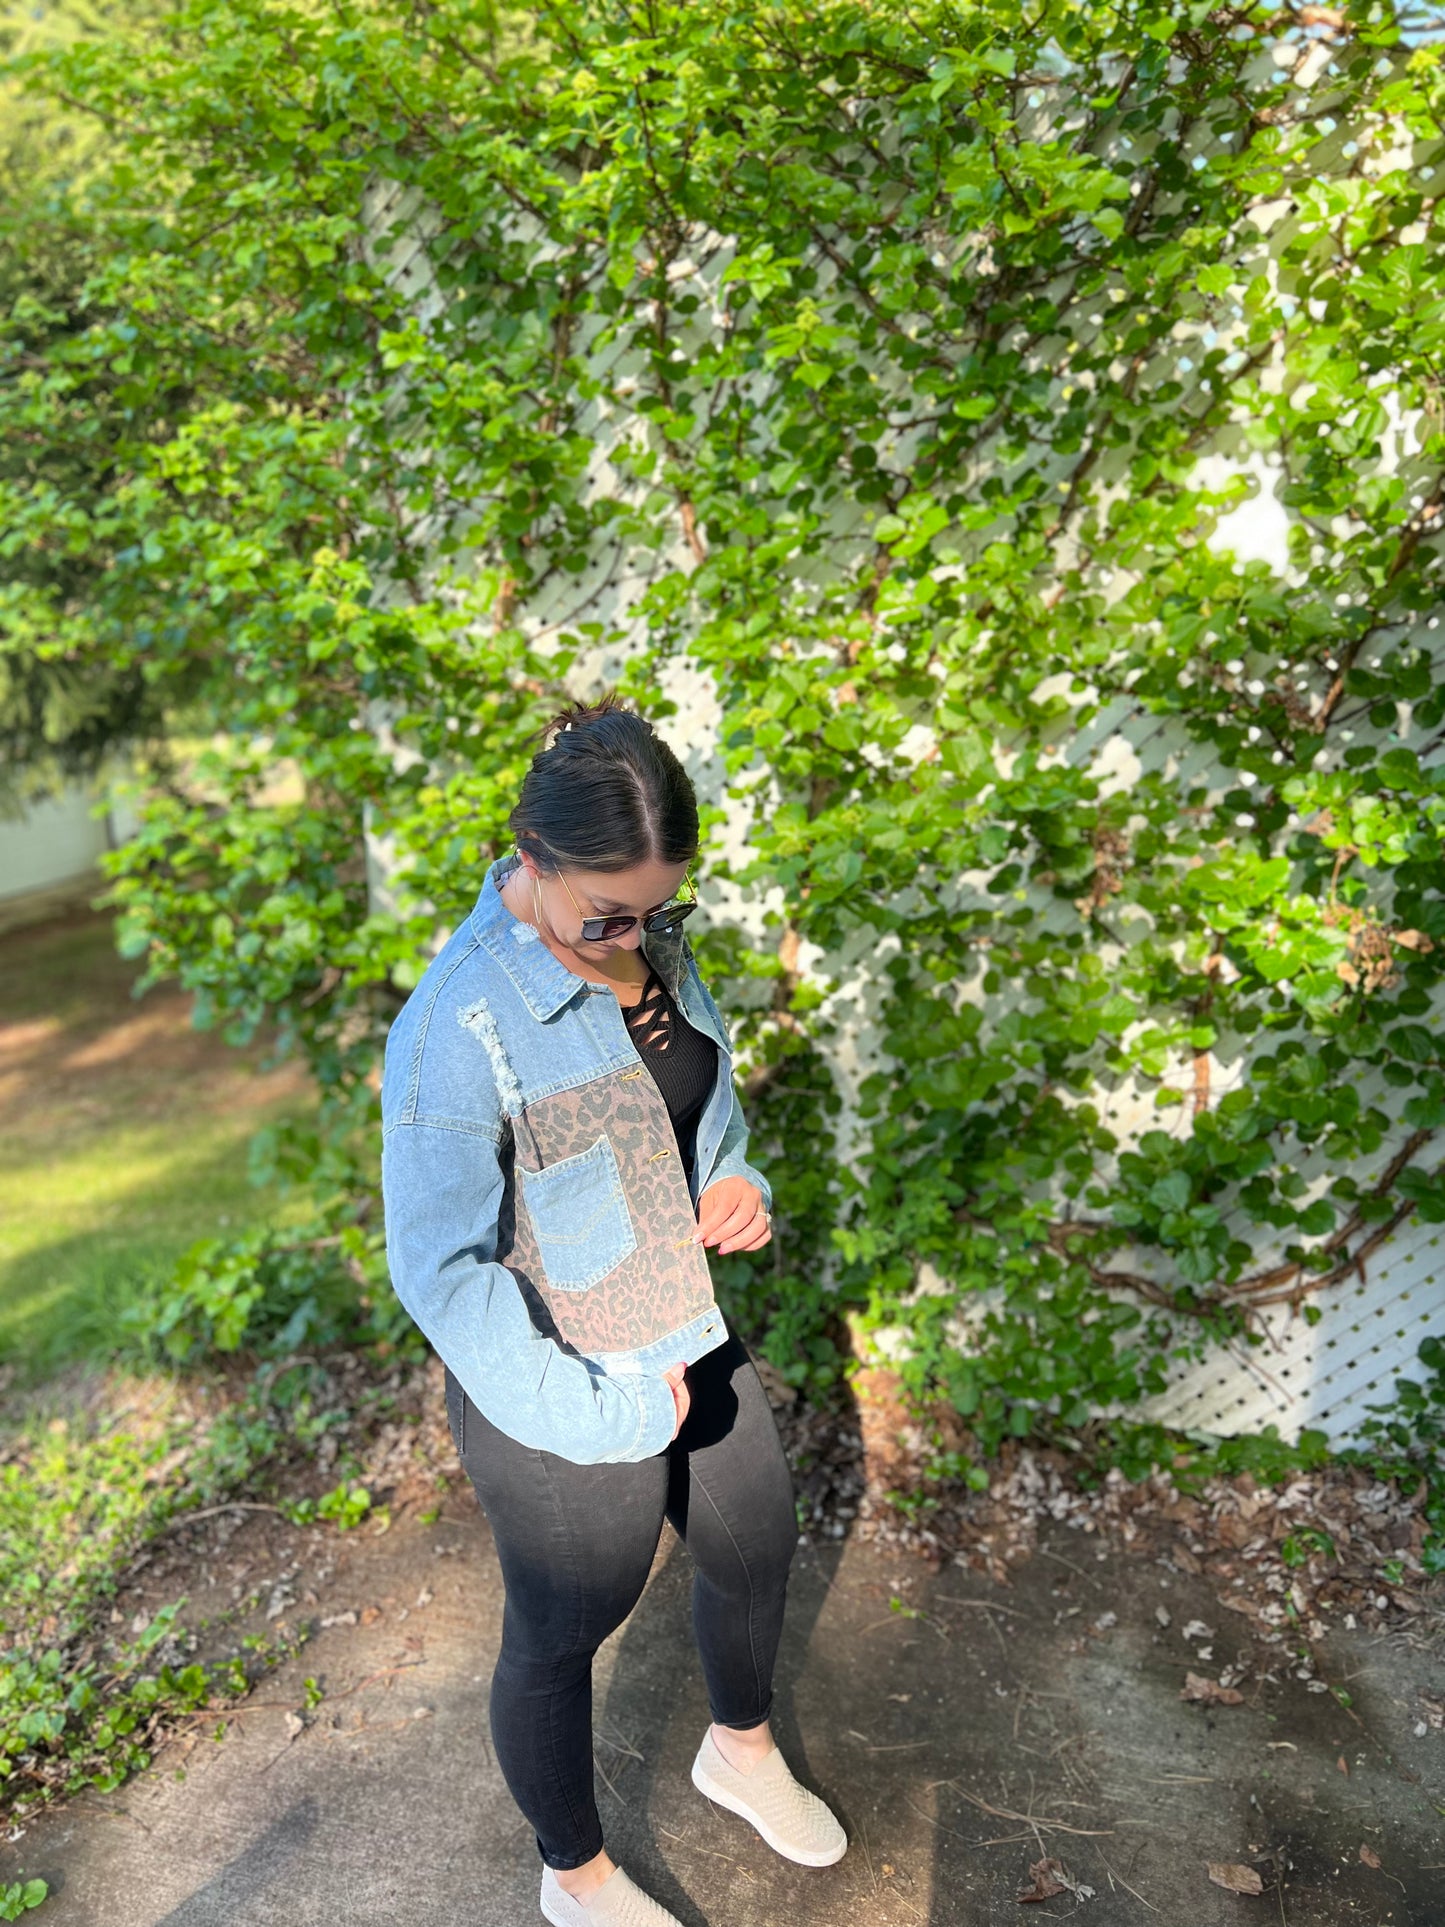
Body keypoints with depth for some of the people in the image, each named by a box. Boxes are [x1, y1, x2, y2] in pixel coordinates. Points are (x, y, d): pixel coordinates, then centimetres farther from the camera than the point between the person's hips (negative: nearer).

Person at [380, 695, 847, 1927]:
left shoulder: (655, 945, -6)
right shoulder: (462, 1025, -29)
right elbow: (442, 1268, -24)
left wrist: (739, 1185, -7)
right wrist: (597, 1416, -22)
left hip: (692, 1344, 8)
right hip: (564, 1400, -7)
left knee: (756, 1545, 26)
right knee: (563, 1638, 18)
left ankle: (741, 1750, 59)